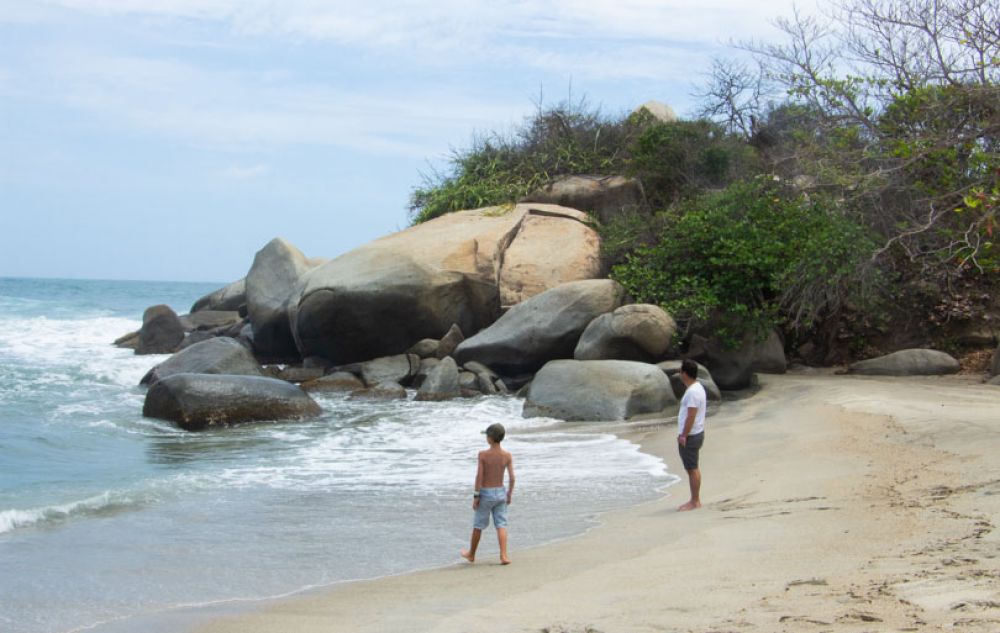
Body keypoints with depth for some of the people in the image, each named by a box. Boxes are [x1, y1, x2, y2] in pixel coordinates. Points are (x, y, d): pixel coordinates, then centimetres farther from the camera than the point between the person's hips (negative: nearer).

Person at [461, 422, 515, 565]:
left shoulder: (483, 454, -16)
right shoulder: (507, 455, -6)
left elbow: (479, 477, -16)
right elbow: (512, 478, -5)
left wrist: (475, 496, -9)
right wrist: (509, 494, 9)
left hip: (486, 494, -3)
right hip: (500, 493, 3)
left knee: (478, 525, 12)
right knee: (501, 525, 6)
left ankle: (471, 554, 28)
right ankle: (503, 556, -5)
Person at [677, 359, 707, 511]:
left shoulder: (693, 392, -20)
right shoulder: (696, 388, 13)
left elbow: (691, 416, -23)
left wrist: (683, 436, -20)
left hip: (690, 436, -11)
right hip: (693, 434, 11)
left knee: (692, 469, -4)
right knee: (692, 469, 15)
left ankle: (695, 502, 1)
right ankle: (695, 500, 22)